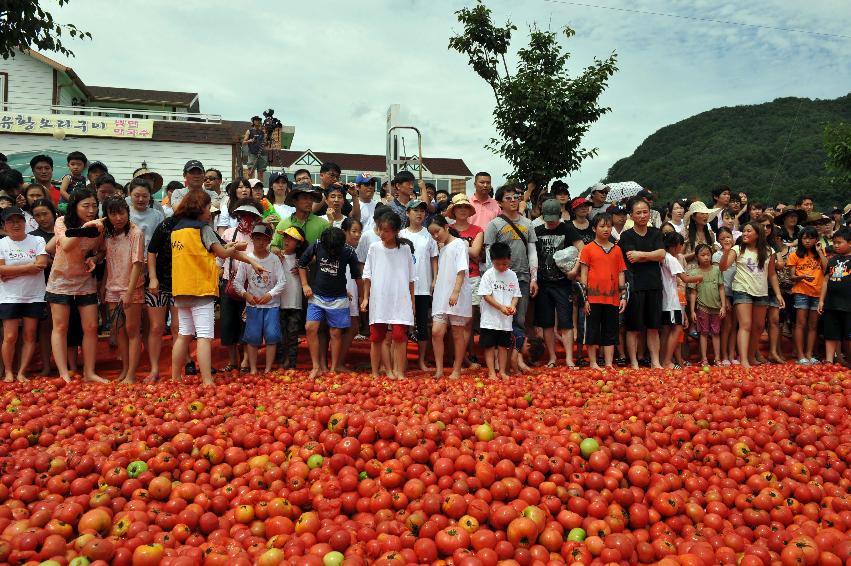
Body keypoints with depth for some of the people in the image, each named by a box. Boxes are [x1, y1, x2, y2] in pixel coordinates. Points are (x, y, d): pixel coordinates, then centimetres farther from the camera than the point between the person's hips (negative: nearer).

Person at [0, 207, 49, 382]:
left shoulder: (37, 241, 3)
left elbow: (42, 264, -12)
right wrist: (28, 267, -14)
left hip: (34, 297, 1)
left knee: (30, 336, 2)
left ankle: (21, 372, 11)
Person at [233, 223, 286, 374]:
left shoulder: (274, 259, -2)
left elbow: (282, 282, -5)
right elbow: (237, 282, 0)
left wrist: (270, 295, -17)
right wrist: (246, 295, -16)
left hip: (271, 304, 0)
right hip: (253, 305, 0)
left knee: (272, 336, -6)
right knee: (252, 337, -1)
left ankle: (268, 370, 3)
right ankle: (253, 369, 9)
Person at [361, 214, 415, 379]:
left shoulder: (405, 249, 0)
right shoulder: (374, 248, 2)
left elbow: (411, 278, 6)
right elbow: (367, 275, 7)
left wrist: (412, 302, 7)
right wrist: (365, 298, 4)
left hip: (400, 300, -1)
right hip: (378, 300, 1)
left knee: (399, 336, -9)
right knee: (376, 338, 7)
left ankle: (399, 372, 0)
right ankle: (375, 373, 18)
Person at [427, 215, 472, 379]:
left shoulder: (458, 243, -5)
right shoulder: (443, 248, 18)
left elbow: (461, 270, -14)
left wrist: (455, 292, -22)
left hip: (457, 296, -6)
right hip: (441, 295, 6)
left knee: (457, 334, 3)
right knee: (436, 332, -5)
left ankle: (457, 370, 11)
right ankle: (439, 370, 0)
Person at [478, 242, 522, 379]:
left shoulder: (512, 275, 5)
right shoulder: (488, 274, -7)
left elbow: (516, 294, 7)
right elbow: (486, 295, -11)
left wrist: (512, 306, -14)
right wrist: (501, 307, -19)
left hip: (506, 319, 3)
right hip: (490, 318, -3)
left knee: (503, 345, 11)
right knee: (489, 346, 2)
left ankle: (502, 371, 20)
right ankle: (491, 372, 10)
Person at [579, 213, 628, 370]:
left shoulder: (616, 249, 10)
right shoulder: (588, 249, 0)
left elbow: (621, 273, 11)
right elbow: (583, 274, -1)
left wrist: (624, 296, 5)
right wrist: (584, 298, -7)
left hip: (613, 298, 3)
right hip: (594, 297, -3)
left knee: (610, 332, 7)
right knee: (593, 330, 3)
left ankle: (609, 364, 13)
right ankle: (593, 363, 11)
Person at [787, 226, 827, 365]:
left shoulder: (820, 253, 10)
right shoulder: (795, 255, 2)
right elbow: (792, 276, -1)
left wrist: (819, 251, -4)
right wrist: (802, 277, -21)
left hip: (818, 293, 3)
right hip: (801, 292, -3)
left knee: (813, 325, 6)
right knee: (801, 324, -5)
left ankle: (809, 354, 10)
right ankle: (800, 355, -3)